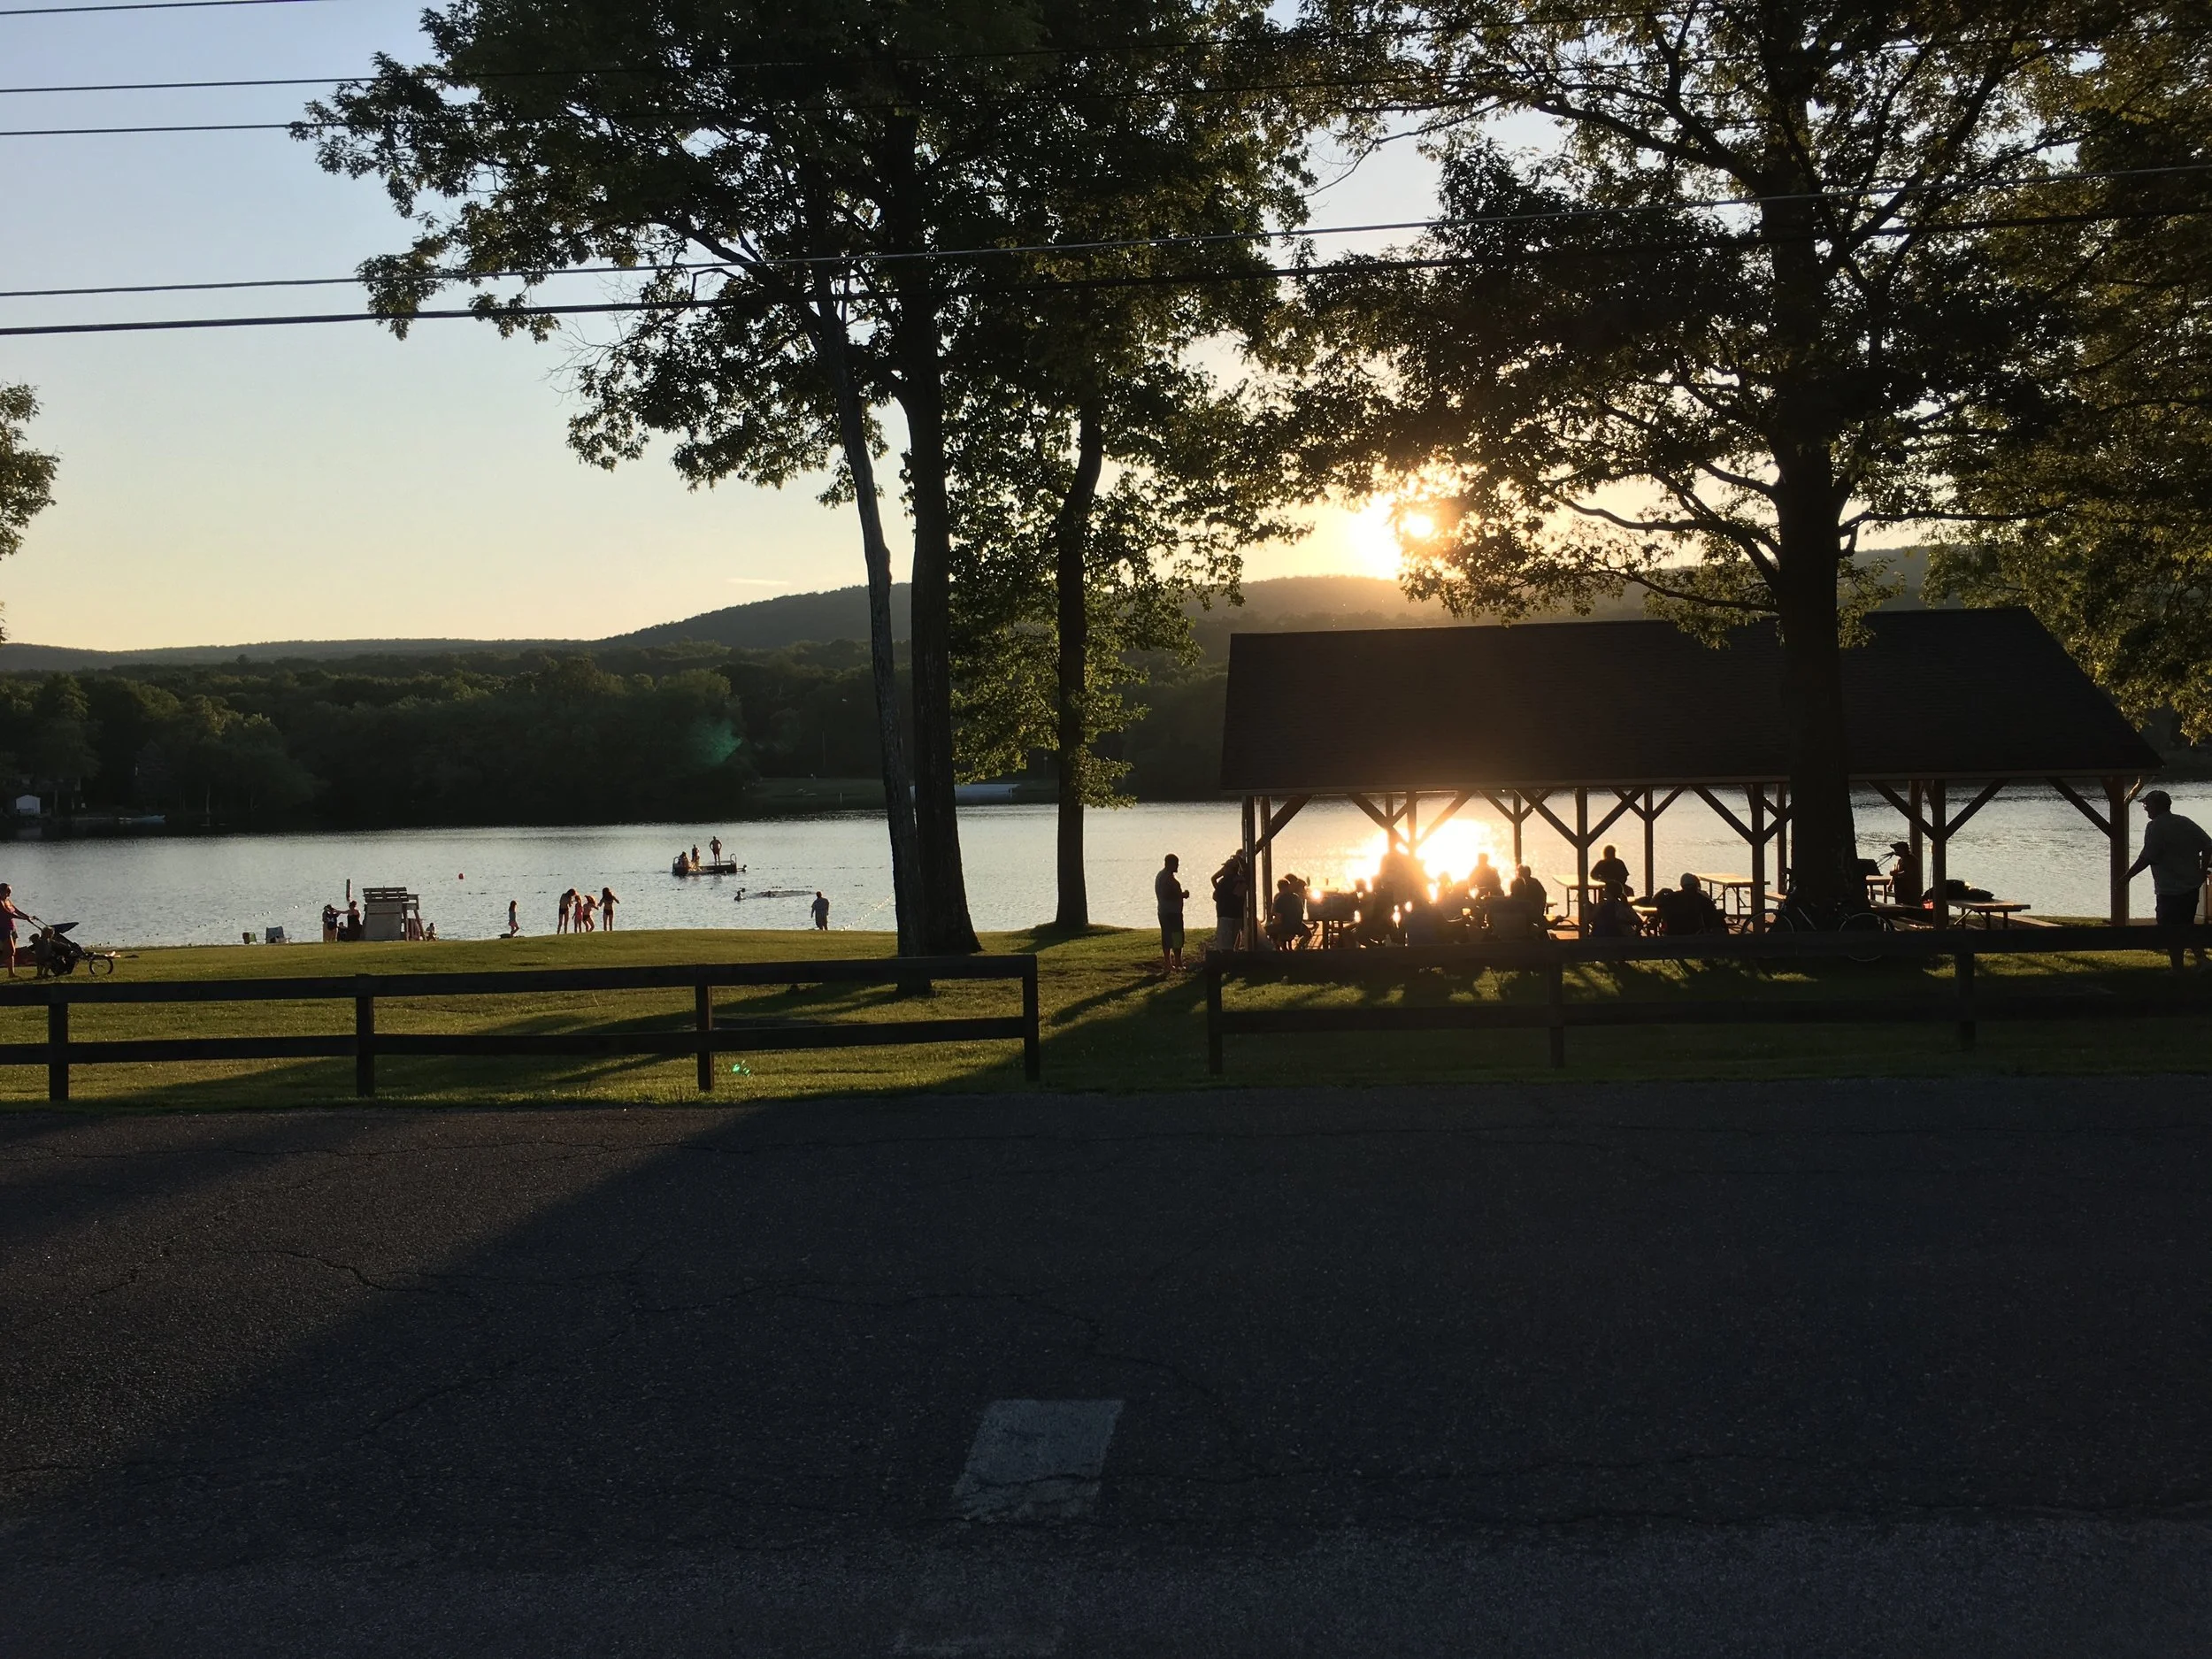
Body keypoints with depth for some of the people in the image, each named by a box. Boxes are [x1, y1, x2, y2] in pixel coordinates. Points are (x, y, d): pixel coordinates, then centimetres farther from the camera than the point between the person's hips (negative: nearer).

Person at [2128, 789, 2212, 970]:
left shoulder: (2155, 827, -14)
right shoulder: (2186, 823, 8)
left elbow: (2146, 858, -21)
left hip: (2170, 890, -7)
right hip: (2192, 887, 7)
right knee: (2187, 925, 21)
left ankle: (2178, 970, 7)